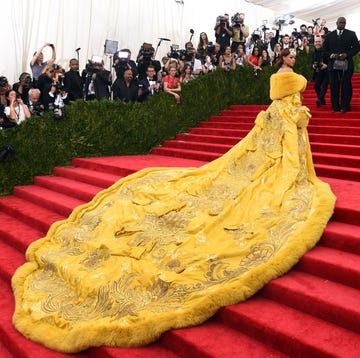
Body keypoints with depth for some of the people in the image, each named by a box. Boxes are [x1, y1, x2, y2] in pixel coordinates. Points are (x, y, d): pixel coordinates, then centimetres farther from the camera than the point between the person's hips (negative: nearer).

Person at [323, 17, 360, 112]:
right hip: (333, 64, 1)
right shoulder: (329, 35, 11)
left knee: (346, 86, -1)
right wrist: (331, 55, -10)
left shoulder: (351, 34, 7)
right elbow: (324, 49, 9)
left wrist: (347, 54, -12)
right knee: (334, 86, 1)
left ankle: (345, 107, 3)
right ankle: (335, 107, 7)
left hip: (347, 64, -1)